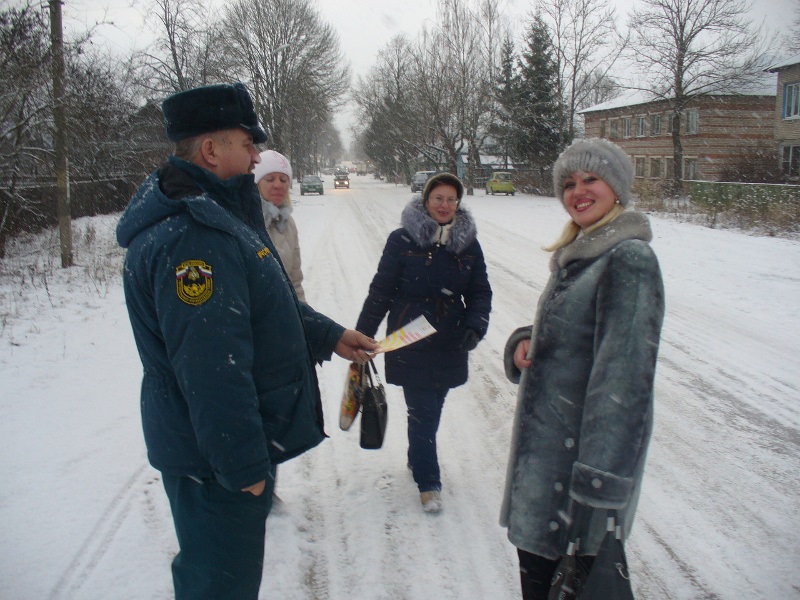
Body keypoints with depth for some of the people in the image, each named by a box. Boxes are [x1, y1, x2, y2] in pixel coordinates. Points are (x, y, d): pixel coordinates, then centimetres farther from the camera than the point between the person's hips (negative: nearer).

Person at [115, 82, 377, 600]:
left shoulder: (215, 214, 10)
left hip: (236, 445, 11)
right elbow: (211, 372, -30)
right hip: (217, 461, -11)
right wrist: (244, 465, -24)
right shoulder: (190, 236, -27)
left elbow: (266, 305, 22)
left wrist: (328, 335, 17)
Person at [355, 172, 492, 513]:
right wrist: (362, 335, -3)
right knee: (423, 412, -1)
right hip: (410, 344, -4)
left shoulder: (468, 244, 2)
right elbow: (380, 291, -5)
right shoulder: (402, 240, -8)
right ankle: (428, 482, 15)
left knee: (430, 410, 16)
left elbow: (480, 293, 6)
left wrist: (475, 326, -12)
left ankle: (417, 457, 41)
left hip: (450, 345, 4)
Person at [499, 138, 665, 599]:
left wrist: (599, 486, -26)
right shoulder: (578, 253, 11)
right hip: (546, 444, 8)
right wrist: (524, 343, -2)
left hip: (581, 453, -8)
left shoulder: (629, 259, -18)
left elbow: (624, 378, -24)